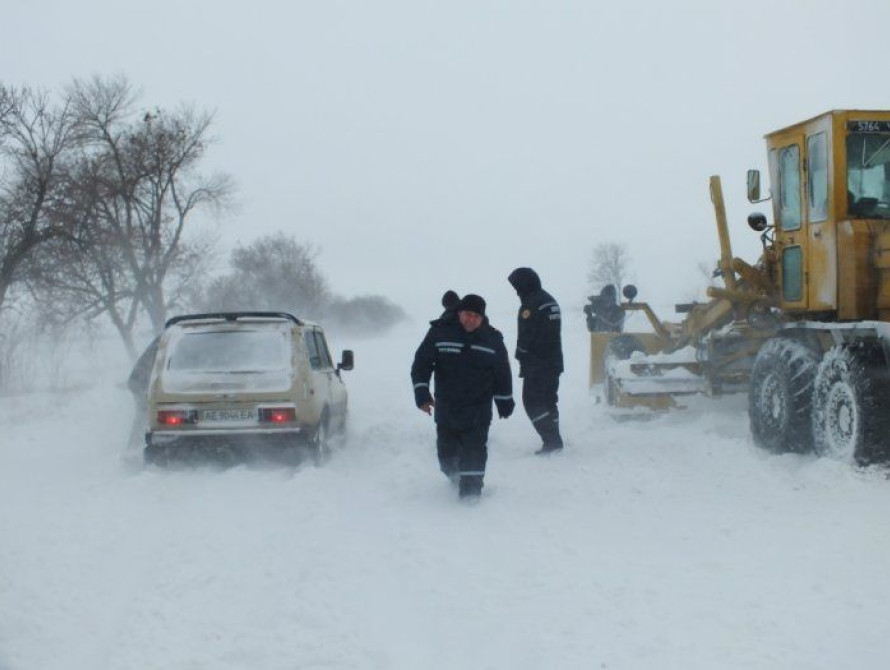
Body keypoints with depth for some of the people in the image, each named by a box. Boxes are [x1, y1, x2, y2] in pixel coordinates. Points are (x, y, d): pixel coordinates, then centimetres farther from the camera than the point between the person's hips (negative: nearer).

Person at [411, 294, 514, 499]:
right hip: (446, 407, 1)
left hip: (479, 409, -1)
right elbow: (422, 362, -3)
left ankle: (471, 489, -4)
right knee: (447, 451, 13)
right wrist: (421, 392, -13)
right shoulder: (440, 332, -5)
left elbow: (503, 372, 8)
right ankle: (455, 477, 41)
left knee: (475, 450, -10)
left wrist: (505, 401, 10)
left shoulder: (492, 339, -2)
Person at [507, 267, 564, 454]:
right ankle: (554, 439, 17)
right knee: (549, 400, 15)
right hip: (554, 362, 9)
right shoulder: (550, 301, 14)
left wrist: (521, 358, -6)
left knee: (532, 401, -5)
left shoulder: (530, 305, -15)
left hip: (536, 364, -9)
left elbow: (525, 337, -18)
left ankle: (551, 439, -11)